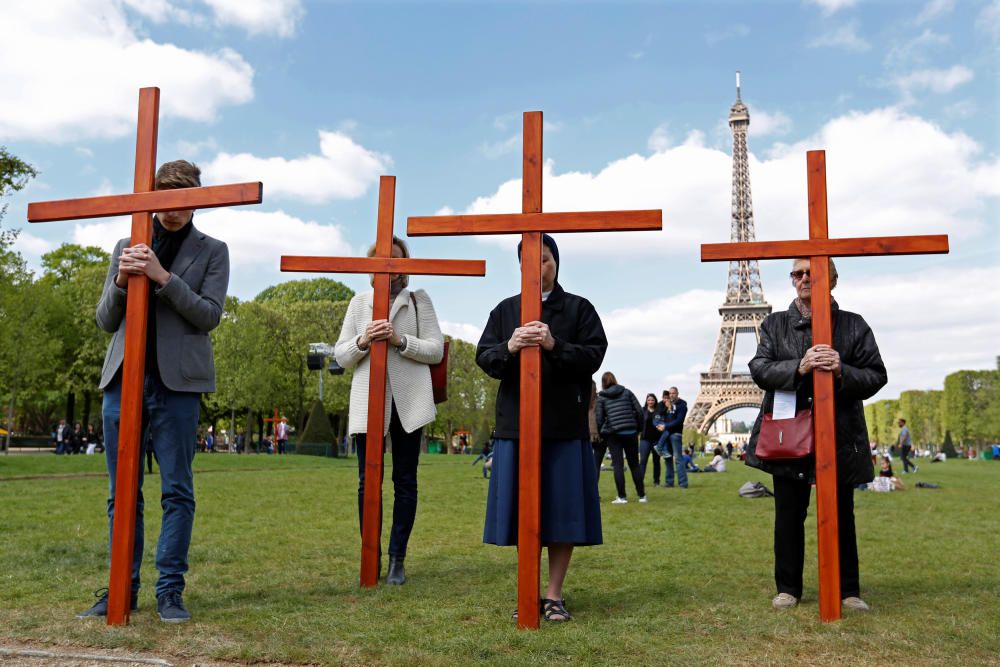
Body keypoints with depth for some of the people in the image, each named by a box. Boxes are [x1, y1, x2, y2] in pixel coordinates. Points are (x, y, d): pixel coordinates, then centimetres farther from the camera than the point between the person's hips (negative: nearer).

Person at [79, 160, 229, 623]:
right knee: (122, 491, 7)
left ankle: (170, 590, 5)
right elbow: (106, 320, 13)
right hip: (122, 378, 3)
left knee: (176, 489, -1)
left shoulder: (211, 251, 8)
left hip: (177, 380, -3)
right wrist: (121, 281, -6)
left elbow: (209, 315, -3)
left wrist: (163, 277, -14)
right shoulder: (126, 248, 16)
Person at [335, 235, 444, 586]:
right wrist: (363, 340, -9)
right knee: (368, 482, 2)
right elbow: (341, 355, 11)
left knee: (405, 482, 3)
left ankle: (397, 560, 11)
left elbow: (436, 349, 1)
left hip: (408, 402, -1)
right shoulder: (359, 302, 14)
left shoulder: (419, 300, 9)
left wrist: (400, 340, -13)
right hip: (368, 402, 1)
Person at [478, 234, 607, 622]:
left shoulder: (578, 308, 7)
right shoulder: (505, 310, 14)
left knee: (563, 508, 0)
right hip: (516, 422, 2)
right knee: (522, 508, 5)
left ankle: (554, 594, 12)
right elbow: (483, 357, 5)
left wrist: (554, 345, -19)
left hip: (565, 424, -1)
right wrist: (509, 347, -16)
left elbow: (594, 356, -2)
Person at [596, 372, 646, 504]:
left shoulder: (601, 397, 4)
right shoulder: (627, 392, 9)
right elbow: (639, 411, 4)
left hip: (613, 434, -2)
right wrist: (639, 427, 13)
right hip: (630, 432, 2)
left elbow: (599, 419, -2)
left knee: (618, 465, 0)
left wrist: (600, 433, 10)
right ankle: (642, 495, 11)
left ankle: (622, 497, -3)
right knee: (635, 464, 9)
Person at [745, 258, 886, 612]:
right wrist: (798, 367, -22)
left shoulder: (854, 325, 4)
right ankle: (788, 588, 20)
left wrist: (843, 373, -20)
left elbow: (877, 376, 0)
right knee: (788, 515, 8)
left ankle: (848, 590, 22)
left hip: (840, 437, 0)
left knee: (841, 517, 9)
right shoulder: (775, 324, 7)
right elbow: (759, 368, -5)